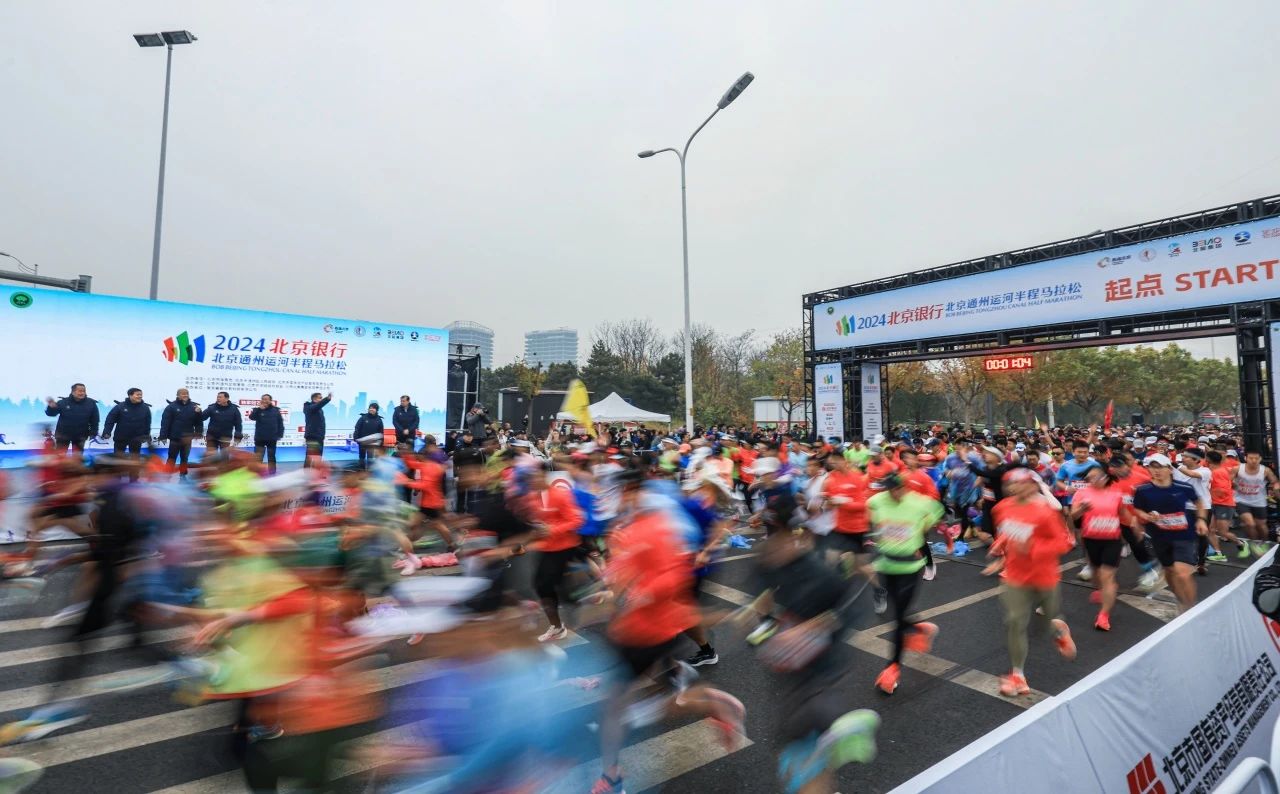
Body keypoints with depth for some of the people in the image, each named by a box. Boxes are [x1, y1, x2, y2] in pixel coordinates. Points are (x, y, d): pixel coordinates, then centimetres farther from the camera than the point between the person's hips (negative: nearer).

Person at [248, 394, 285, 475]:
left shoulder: (276, 410, 2)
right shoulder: (257, 410, 2)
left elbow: (280, 423, 4)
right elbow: (251, 417, -18)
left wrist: (280, 435, -2)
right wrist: (260, 408, -23)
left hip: (272, 439, 0)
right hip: (260, 438, 0)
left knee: (271, 457, 10)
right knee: (258, 458, -1)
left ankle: (271, 474, 17)